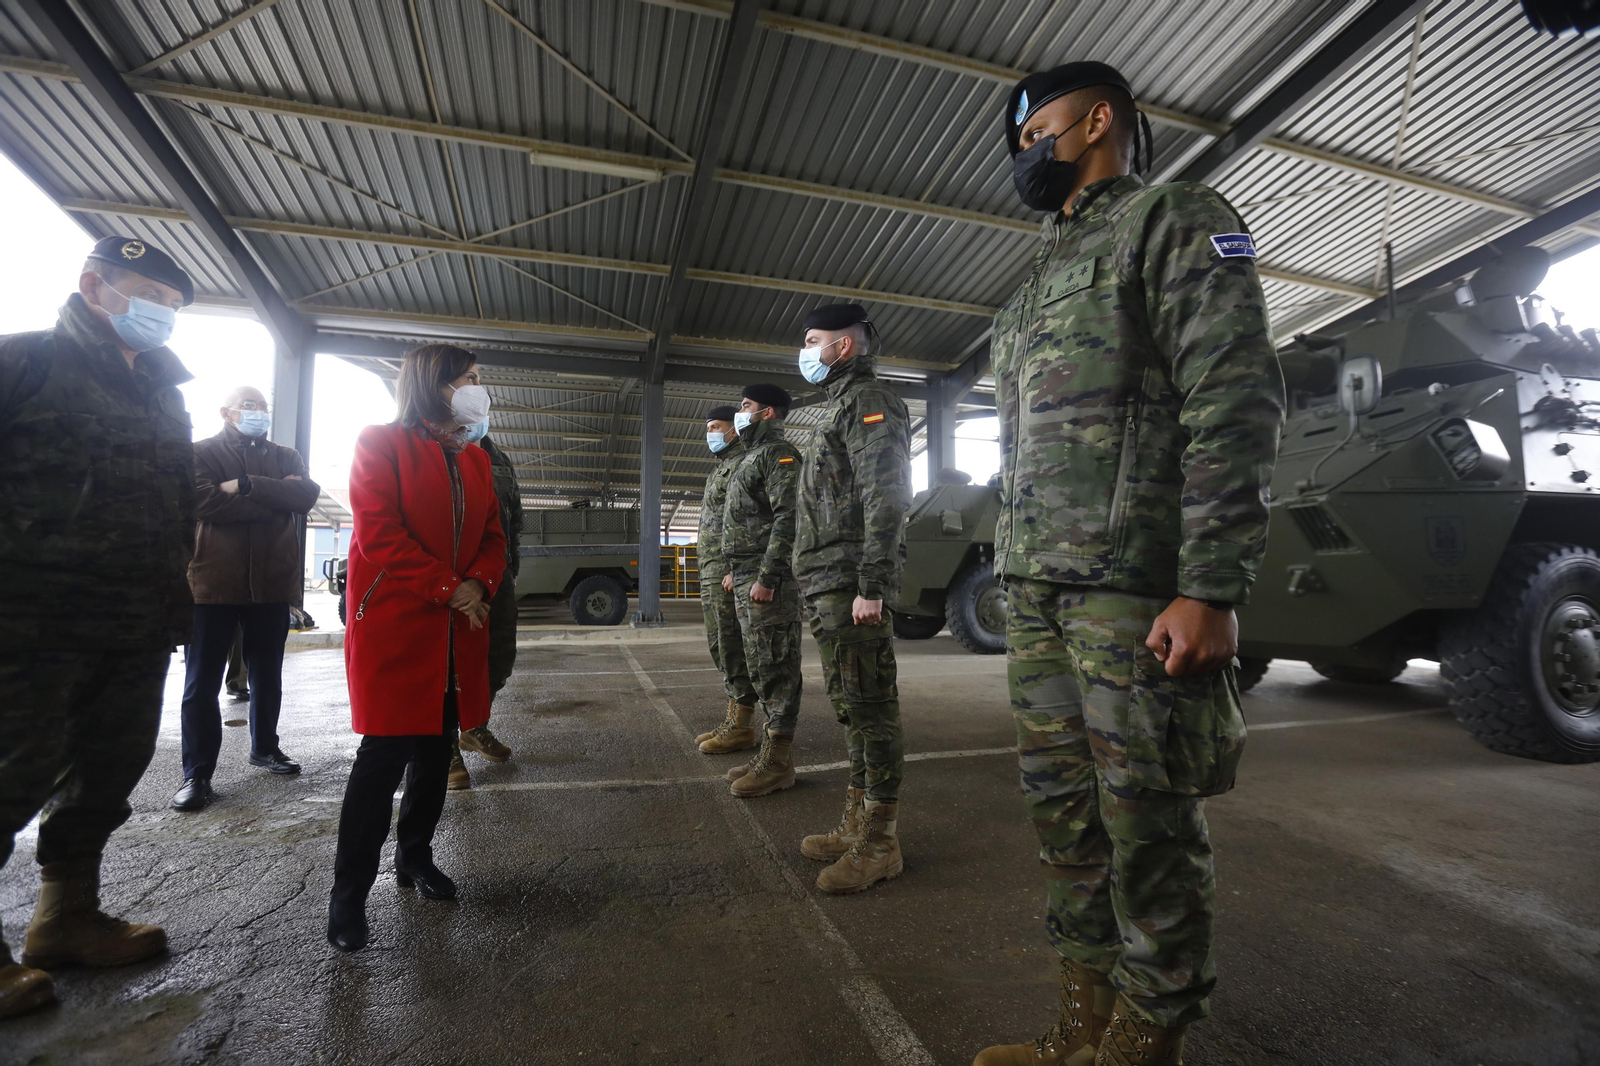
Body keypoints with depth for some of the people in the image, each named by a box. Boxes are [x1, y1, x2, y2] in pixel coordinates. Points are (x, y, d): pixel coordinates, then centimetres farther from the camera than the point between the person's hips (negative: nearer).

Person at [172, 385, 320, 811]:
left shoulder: (285, 456, 13)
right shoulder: (203, 453, 3)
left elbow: (307, 495, -7)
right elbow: (207, 502, -16)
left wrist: (246, 485, -15)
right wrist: (276, 496, -11)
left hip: (272, 583, 3)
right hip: (214, 583, -3)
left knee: (267, 676, 15)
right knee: (202, 682, 1)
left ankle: (264, 747, 32)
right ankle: (197, 773, 10)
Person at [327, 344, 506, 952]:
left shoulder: (475, 459, 16)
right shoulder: (381, 444, -4)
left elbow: (493, 536, 13)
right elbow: (379, 532, -14)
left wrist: (478, 584, -7)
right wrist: (447, 588, -16)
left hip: (457, 628, 6)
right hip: (393, 623, -6)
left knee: (437, 748, 12)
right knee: (386, 753, -4)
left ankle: (414, 856, 31)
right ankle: (349, 893, 11)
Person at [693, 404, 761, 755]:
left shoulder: (743, 464, -7)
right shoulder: (720, 468, 25)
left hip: (728, 570, -10)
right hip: (710, 572, 10)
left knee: (733, 647, -7)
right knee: (721, 646, 12)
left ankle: (740, 726, -1)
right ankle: (733, 719, 20)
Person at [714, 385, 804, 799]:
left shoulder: (779, 454, -8)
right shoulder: (750, 458, 23)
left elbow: (788, 519, -19)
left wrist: (766, 577, -23)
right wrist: (731, 571, 20)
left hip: (769, 581, -10)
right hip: (745, 578, 10)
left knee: (776, 668, -5)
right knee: (760, 669, 13)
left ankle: (778, 762, 3)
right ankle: (770, 751, 22)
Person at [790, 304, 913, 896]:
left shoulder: (868, 401, -6)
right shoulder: (839, 407, 25)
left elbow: (886, 498, -18)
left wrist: (870, 585, -24)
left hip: (850, 587, -11)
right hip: (825, 587, 11)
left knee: (870, 709, -3)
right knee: (851, 708, 15)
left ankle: (879, 844, 8)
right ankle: (857, 825, 27)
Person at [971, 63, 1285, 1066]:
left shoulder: (1177, 220, 3)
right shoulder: (1042, 279, 26)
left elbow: (1237, 403, -10)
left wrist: (1211, 590, -18)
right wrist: (1019, 582, 17)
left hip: (1135, 590, -8)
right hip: (1039, 592, 8)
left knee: (1149, 826, 2)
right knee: (1066, 814, 12)